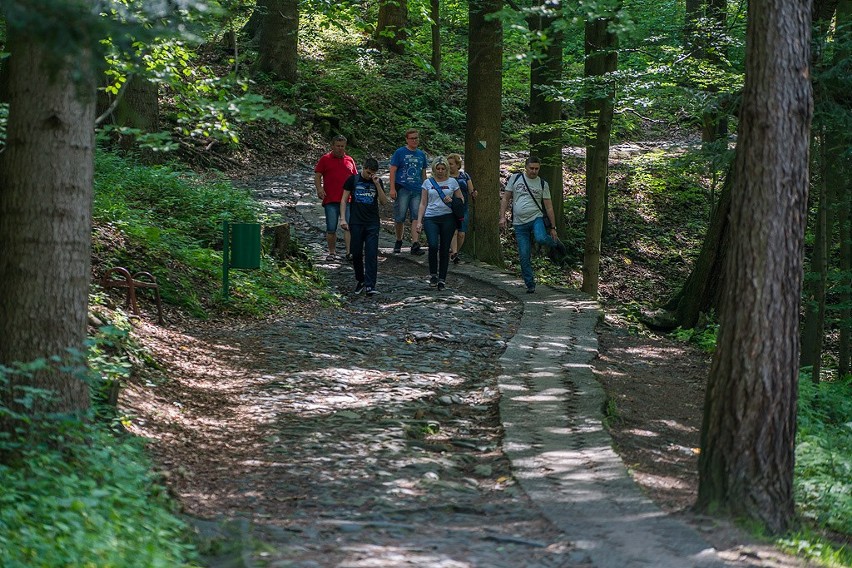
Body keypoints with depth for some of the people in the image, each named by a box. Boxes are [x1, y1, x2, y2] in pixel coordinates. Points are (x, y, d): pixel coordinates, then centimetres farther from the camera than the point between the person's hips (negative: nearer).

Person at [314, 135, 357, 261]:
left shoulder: (349, 160, 15)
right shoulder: (325, 159, 7)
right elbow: (317, 176, 4)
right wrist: (319, 189, -12)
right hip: (330, 200, -1)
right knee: (331, 229, 2)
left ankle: (349, 252, -15)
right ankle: (332, 252, 13)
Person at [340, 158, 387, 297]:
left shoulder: (377, 181, 7)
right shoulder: (353, 180, 2)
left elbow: (384, 201, -1)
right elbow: (344, 200, 4)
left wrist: (377, 185, -11)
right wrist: (343, 218, -5)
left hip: (372, 224, 0)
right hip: (356, 223, 0)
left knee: (371, 254, -8)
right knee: (356, 253, 5)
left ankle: (370, 286, -11)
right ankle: (359, 280, 24)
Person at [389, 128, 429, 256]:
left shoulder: (421, 154, 15)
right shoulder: (400, 152, 1)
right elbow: (393, 171, -2)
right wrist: (392, 188, -10)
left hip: (417, 190, 3)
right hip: (402, 189, -3)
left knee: (416, 217, -7)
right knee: (400, 217, -1)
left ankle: (415, 245, -12)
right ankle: (398, 242, 19)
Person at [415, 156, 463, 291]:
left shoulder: (452, 182, 8)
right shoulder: (428, 183, 9)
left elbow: (461, 199, 14)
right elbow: (423, 204, 9)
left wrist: (452, 201, -8)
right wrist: (419, 221, 1)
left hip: (447, 218, 1)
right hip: (431, 218, -1)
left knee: (444, 249, 1)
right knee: (433, 245, -19)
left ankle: (442, 279, 10)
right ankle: (433, 274, -1)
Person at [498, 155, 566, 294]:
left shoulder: (542, 184, 4)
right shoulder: (515, 179, 6)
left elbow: (548, 207, 6)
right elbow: (505, 198, 8)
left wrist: (553, 227, 3)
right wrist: (502, 217, -4)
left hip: (536, 218, -1)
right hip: (519, 224, 1)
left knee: (541, 238, -33)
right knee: (524, 257, -2)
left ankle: (555, 243, 0)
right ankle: (530, 285, 8)